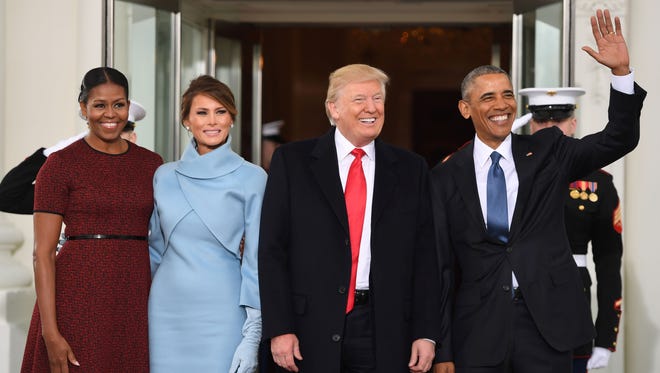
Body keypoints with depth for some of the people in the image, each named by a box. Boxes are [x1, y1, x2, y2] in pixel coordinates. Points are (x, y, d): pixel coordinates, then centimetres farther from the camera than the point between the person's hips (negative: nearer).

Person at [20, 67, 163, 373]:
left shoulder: (151, 164, 10)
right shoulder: (59, 164, -3)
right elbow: (43, 253, -7)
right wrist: (50, 333, -14)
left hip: (137, 299, 4)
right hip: (79, 298, -4)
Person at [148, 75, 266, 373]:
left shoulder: (252, 178, -2)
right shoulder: (164, 176, 8)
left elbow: (255, 259, -3)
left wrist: (252, 336, -8)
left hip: (221, 312, -3)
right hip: (167, 310, 3)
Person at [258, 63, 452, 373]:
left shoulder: (411, 169, 8)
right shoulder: (292, 161, 3)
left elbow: (424, 255, 6)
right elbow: (273, 250, 0)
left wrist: (427, 334, 0)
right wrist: (279, 328, -7)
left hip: (385, 336, 1)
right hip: (312, 332, -1)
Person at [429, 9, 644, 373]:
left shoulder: (547, 152, 6)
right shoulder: (446, 176, 3)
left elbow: (619, 140, -3)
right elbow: (441, 264, 3)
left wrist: (621, 71, -17)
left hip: (546, 321, 1)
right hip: (478, 326, 0)